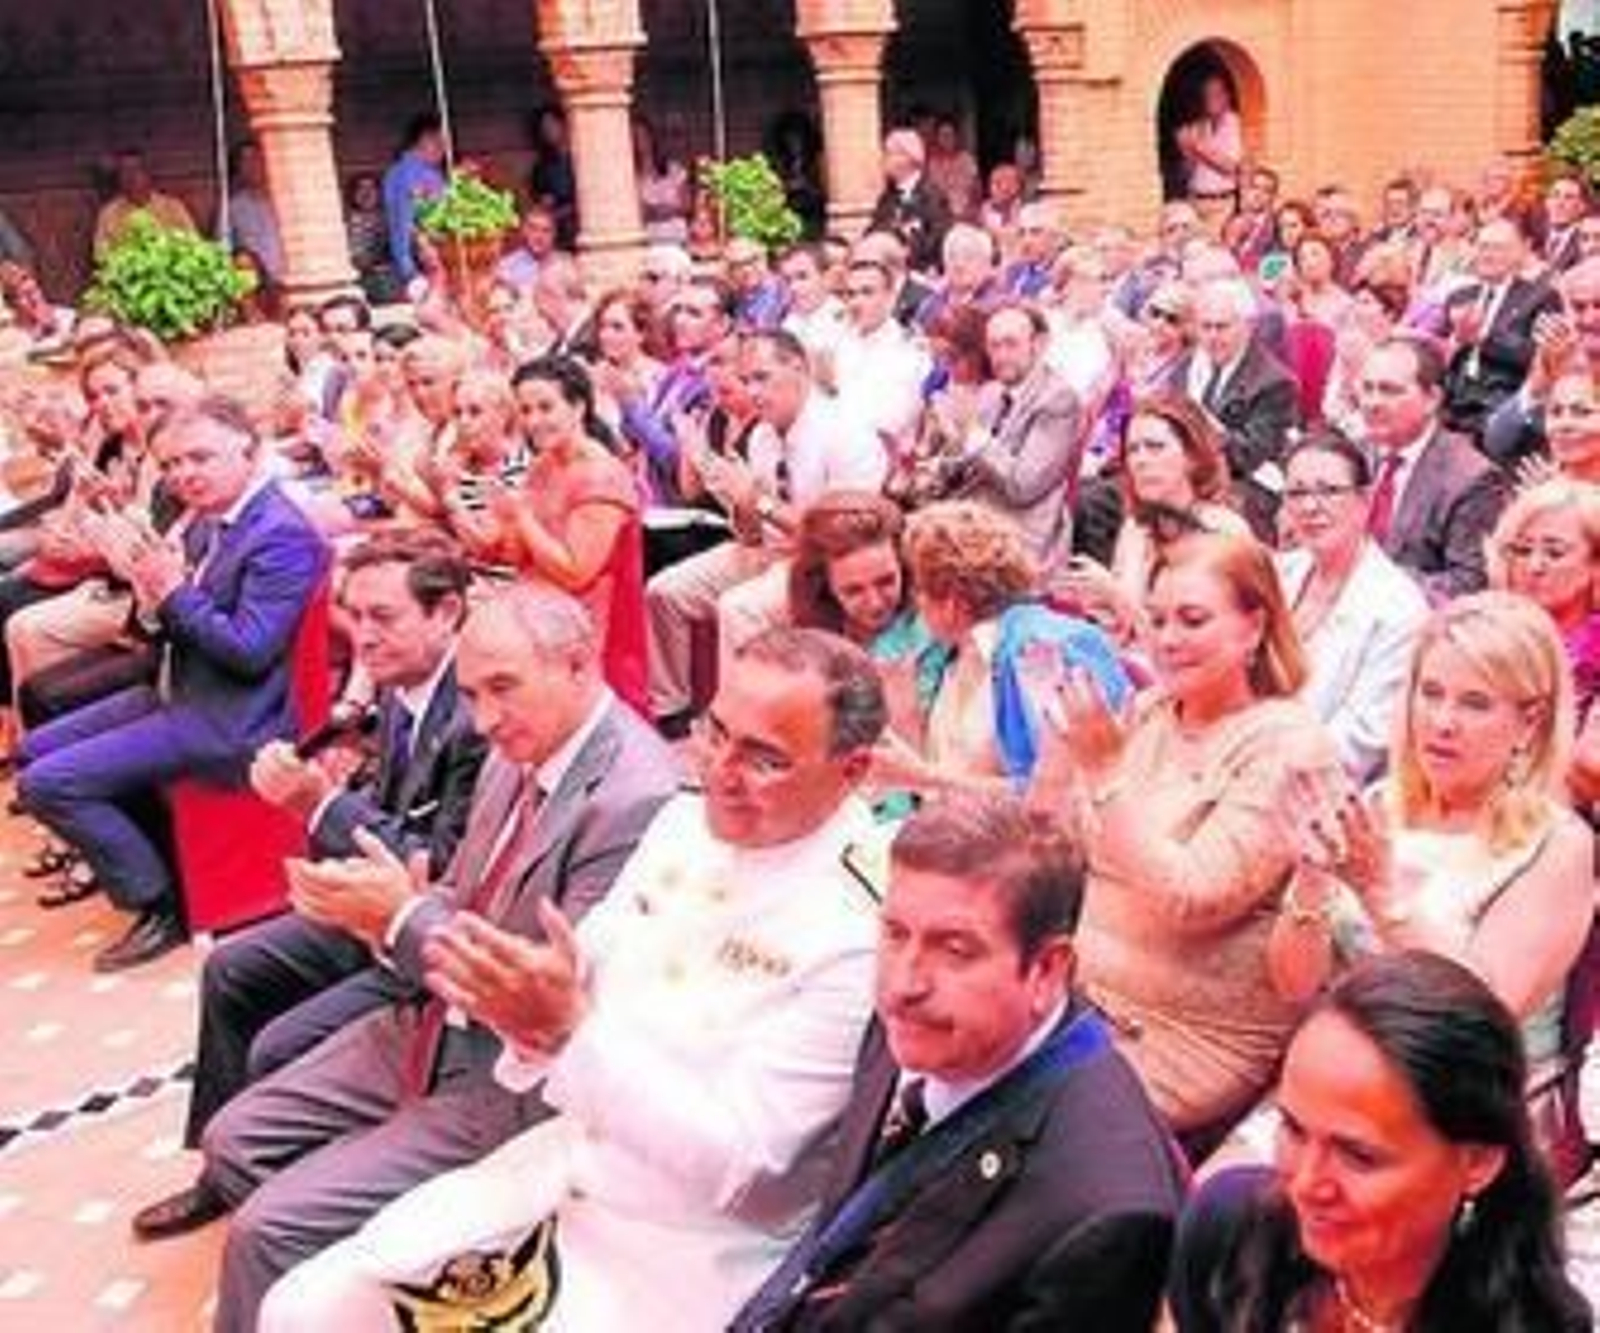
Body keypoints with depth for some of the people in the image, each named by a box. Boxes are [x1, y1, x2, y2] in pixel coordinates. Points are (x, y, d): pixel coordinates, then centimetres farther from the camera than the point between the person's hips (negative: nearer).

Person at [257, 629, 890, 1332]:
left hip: (683, 1256, -6)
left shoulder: (865, 928, -22)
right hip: (563, 1163, 7)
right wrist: (533, 1011, -16)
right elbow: (583, 983, 8)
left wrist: (568, 1028, -29)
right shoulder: (685, 821, 1)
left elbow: (731, 1166, -22)